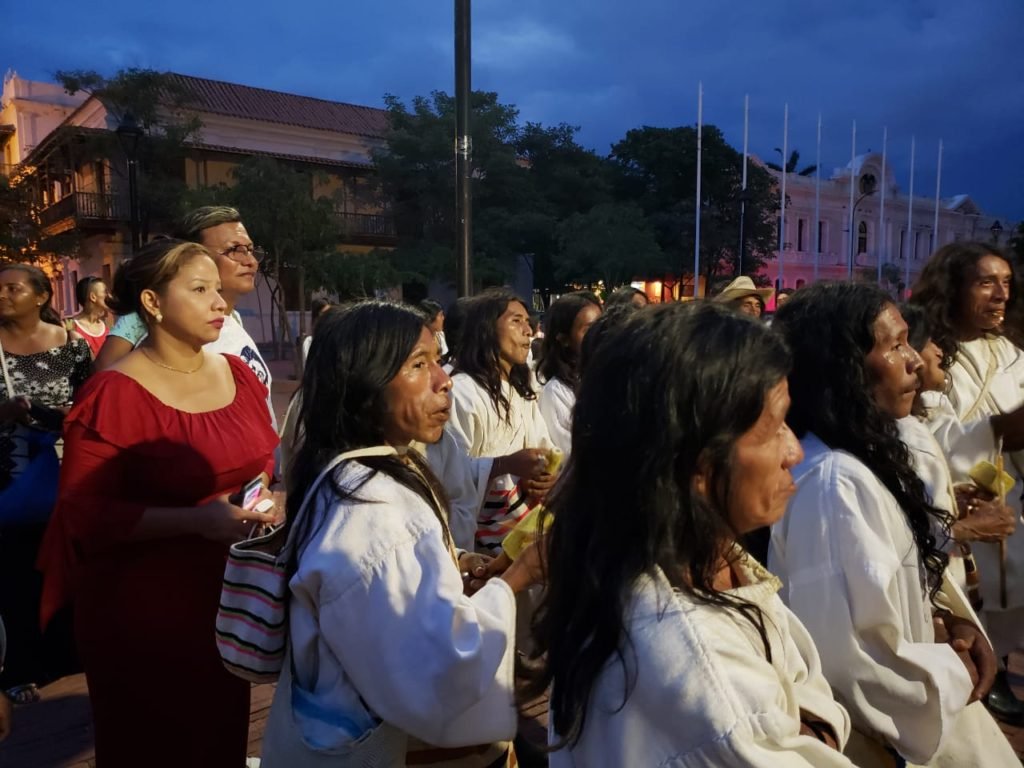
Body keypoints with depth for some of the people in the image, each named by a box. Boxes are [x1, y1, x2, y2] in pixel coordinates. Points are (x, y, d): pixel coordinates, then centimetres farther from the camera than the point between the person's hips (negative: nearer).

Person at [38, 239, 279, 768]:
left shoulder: (239, 376, 3)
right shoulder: (112, 395, -16)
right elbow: (83, 515, -18)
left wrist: (270, 501, -6)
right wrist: (195, 520, -27)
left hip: (229, 598, 5)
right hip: (144, 612, -5)